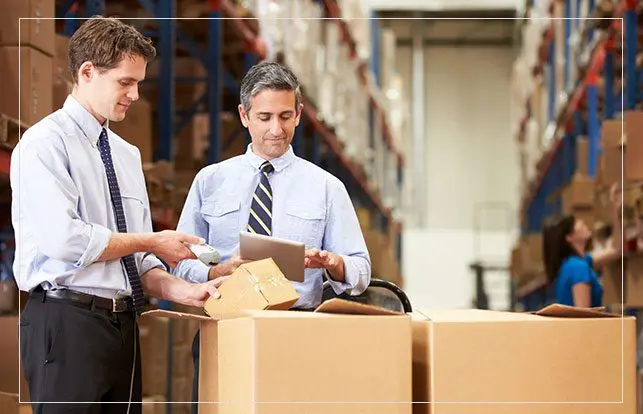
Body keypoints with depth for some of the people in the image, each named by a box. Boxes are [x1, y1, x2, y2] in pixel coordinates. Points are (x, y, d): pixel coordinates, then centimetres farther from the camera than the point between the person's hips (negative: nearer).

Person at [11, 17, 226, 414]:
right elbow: (65, 240, -19)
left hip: (123, 322, 7)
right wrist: (150, 242, -8)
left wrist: (184, 291, -2)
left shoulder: (127, 153, 16)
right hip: (68, 320, -7)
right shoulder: (45, 143, -7)